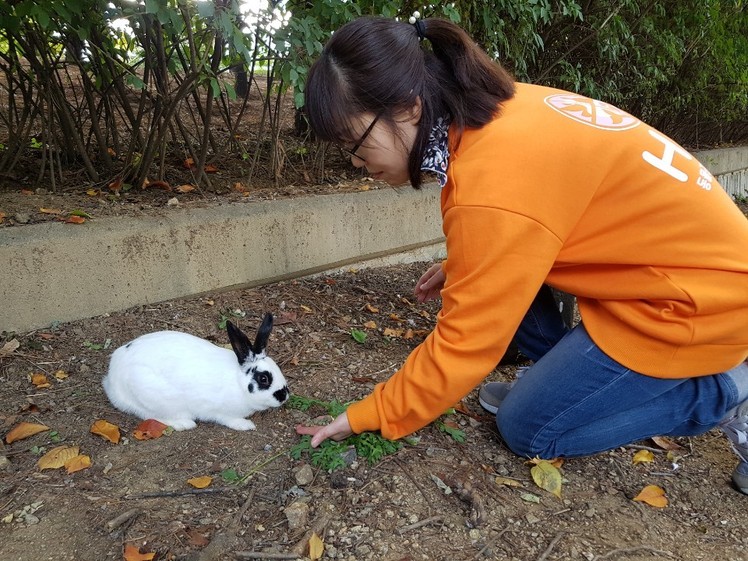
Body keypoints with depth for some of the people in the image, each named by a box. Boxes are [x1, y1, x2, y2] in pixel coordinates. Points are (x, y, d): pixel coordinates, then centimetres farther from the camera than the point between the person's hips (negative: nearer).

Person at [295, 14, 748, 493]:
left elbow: (465, 344, -21)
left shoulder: (491, 189, -31)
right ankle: (559, 377, 14)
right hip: (686, 249, 9)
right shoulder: (497, 112, -5)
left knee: (527, 429, -1)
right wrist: (460, 268, 11)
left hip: (701, 298, -8)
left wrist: (366, 416, -9)